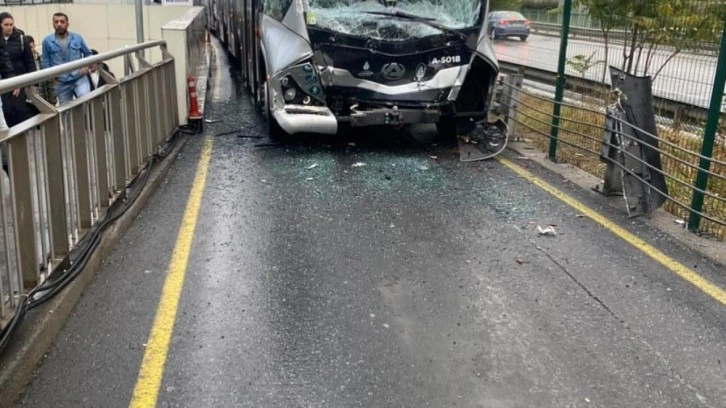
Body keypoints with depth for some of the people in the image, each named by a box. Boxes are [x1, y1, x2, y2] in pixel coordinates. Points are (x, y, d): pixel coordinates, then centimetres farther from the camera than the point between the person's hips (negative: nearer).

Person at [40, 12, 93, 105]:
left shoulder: (77, 38, 1)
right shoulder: (47, 41, -1)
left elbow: (88, 54, 14)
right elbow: (45, 61, 7)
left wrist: (86, 66, -2)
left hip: (79, 78, -1)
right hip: (62, 83, 1)